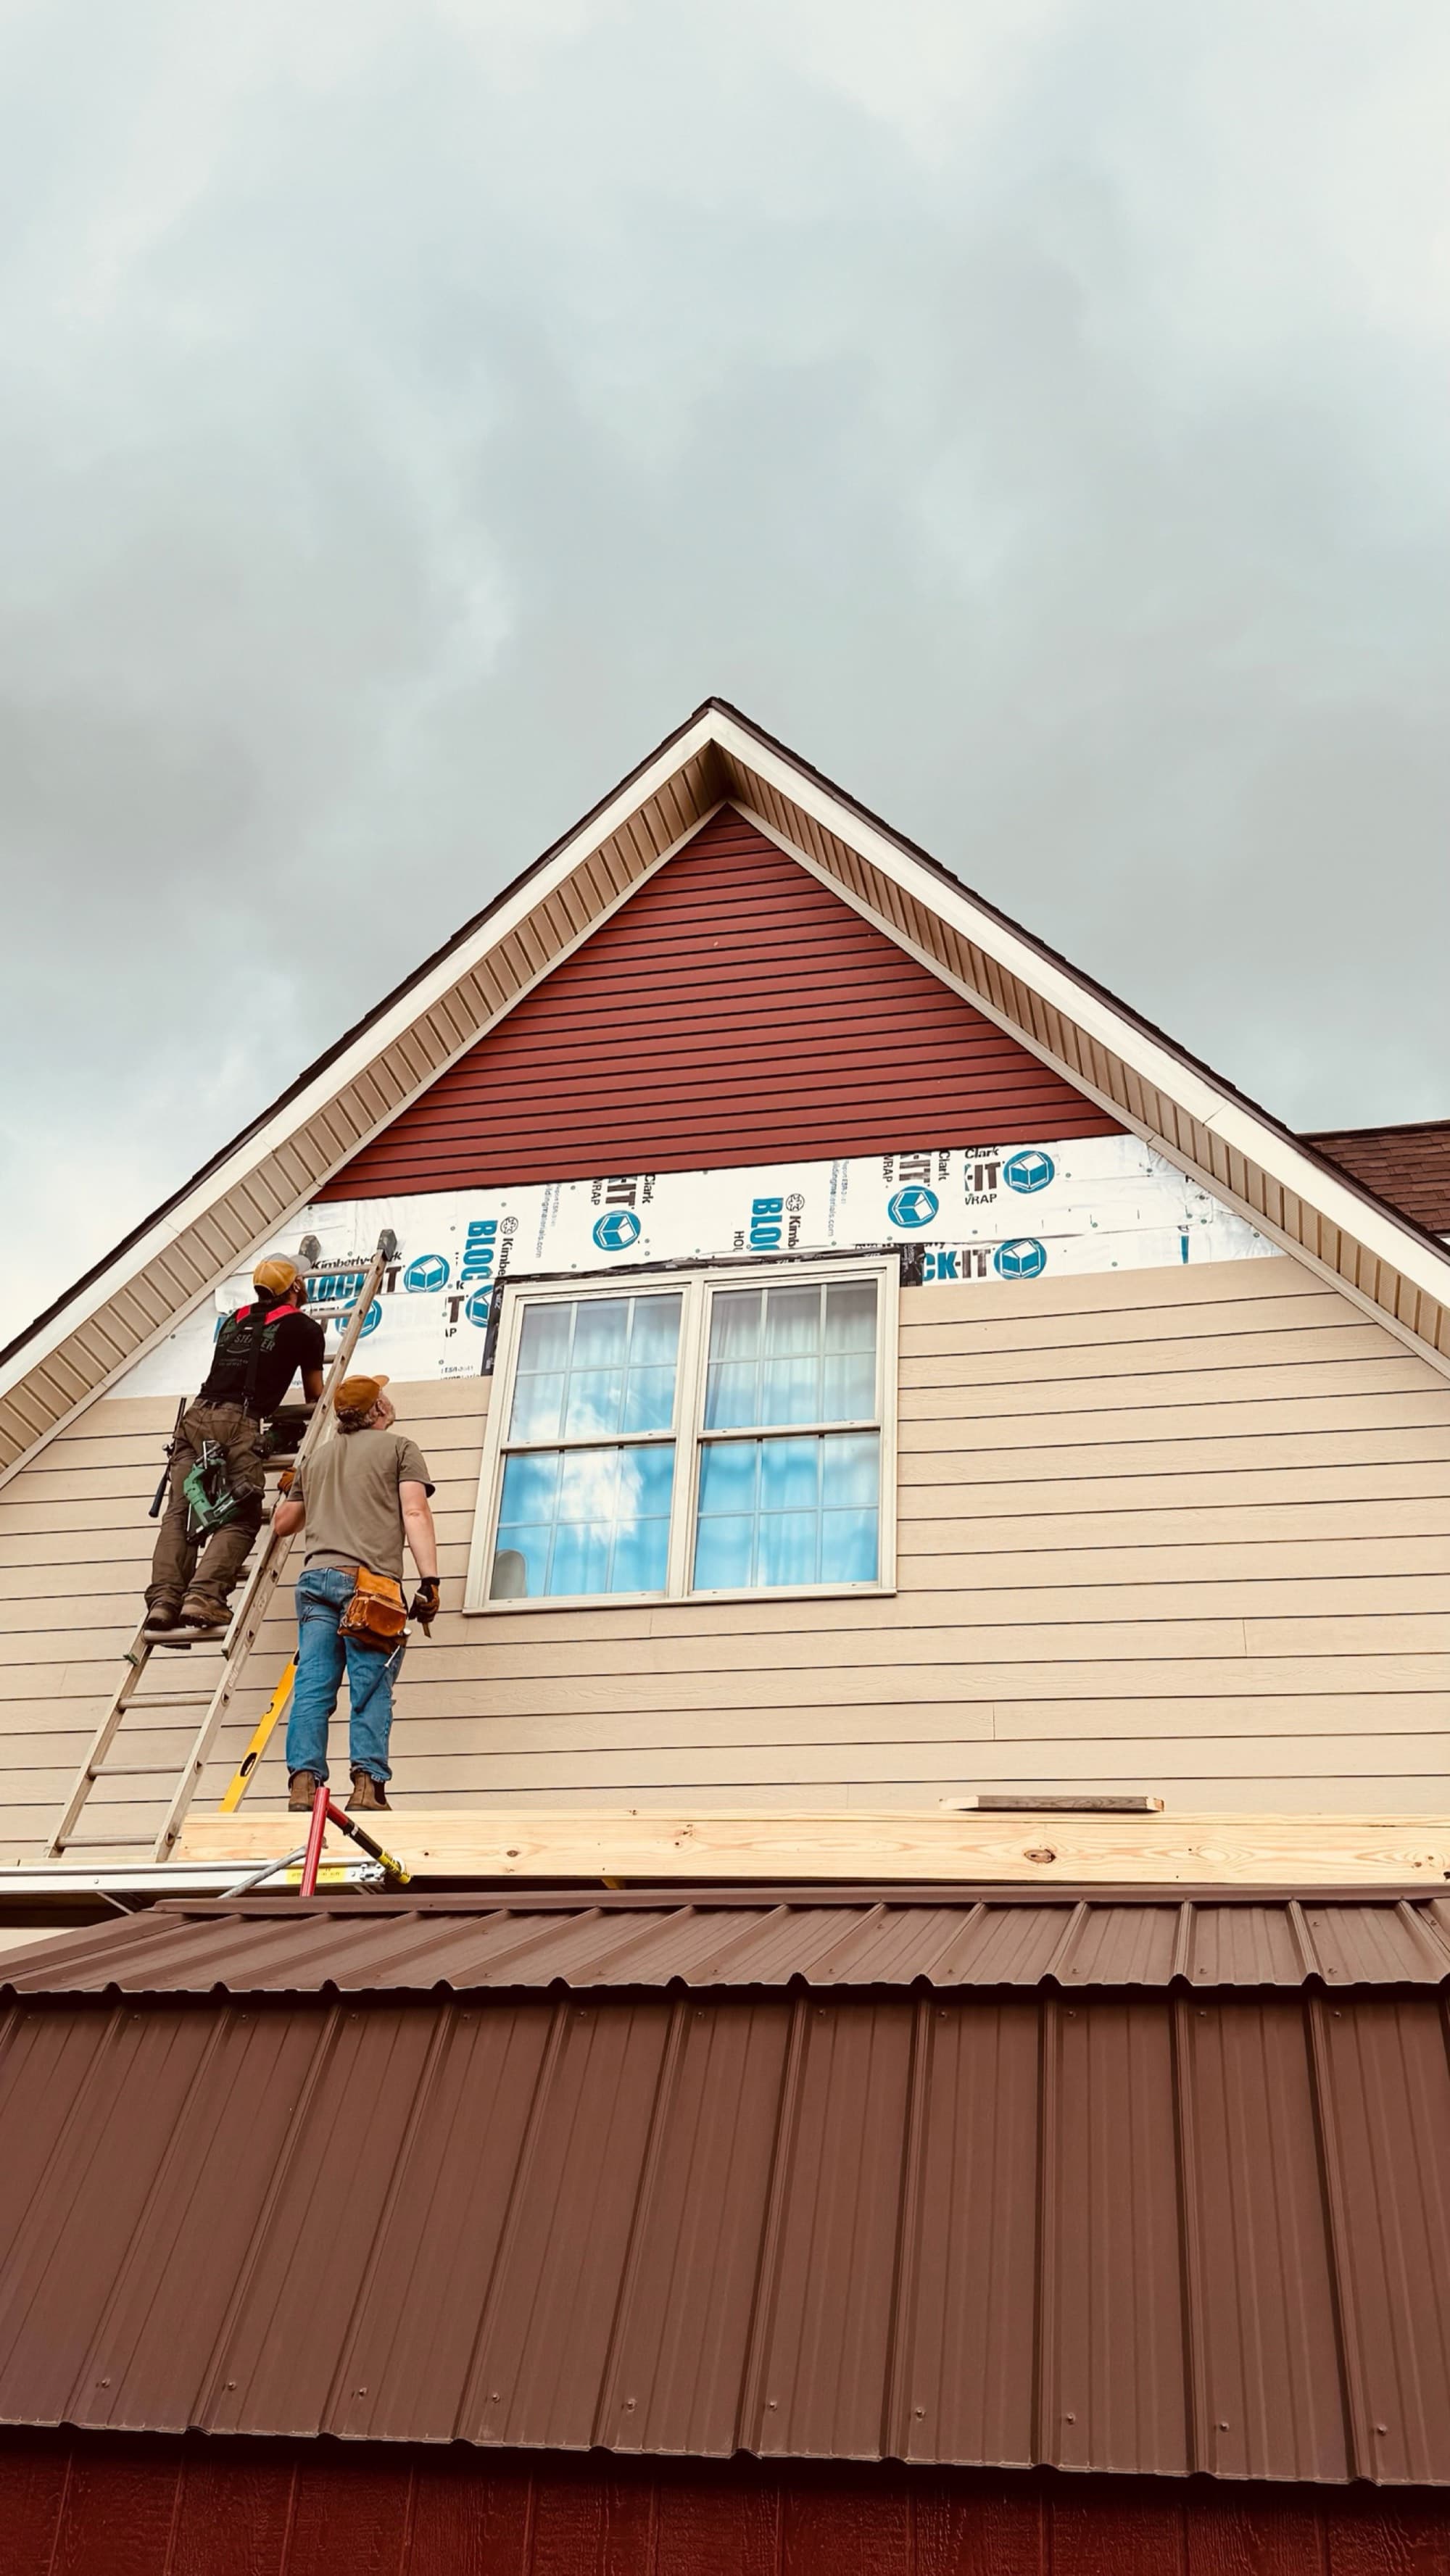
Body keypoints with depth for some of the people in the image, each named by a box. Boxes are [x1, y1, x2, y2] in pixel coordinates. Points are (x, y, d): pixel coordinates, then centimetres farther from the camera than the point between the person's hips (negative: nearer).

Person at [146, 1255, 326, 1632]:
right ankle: (203, 1596, -25)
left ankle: (163, 1598, -16)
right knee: (239, 1519, -6)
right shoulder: (303, 1327, 14)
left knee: (180, 1514, 0)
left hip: (196, 1416, 5)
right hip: (239, 1423, -5)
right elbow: (315, 1393, 24)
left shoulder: (235, 1321, 28)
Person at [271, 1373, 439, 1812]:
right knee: (372, 1690, -8)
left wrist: (295, 1495, 56)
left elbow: (282, 1524, 34)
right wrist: (429, 1581, -8)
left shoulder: (317, 1457, 27)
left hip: (316, 1579, 4)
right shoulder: (399, 1447, 11)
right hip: (370, 1580, -4)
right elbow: (415, 1514, -2)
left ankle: (303, 1784, -13)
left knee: (312, 1688, -2)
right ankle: (368, 1784, -18)